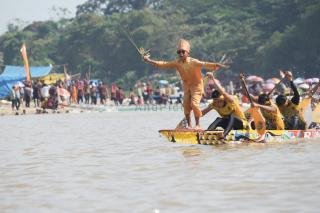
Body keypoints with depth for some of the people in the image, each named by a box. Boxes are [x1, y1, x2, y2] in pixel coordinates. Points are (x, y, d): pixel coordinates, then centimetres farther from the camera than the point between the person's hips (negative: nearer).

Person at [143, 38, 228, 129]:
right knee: (186, 105, 0)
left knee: (194, 104, -17)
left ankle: (198, 124, -4)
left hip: (196, 85, -6)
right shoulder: (177, 63, -6)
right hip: (186, 86, 6)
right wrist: (149, 61, -5)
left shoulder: (193, 62, -22)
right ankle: (189, 125, 12)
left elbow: (204, 64, -36)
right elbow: (163, 64, -1)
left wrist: (215, 65, -54)